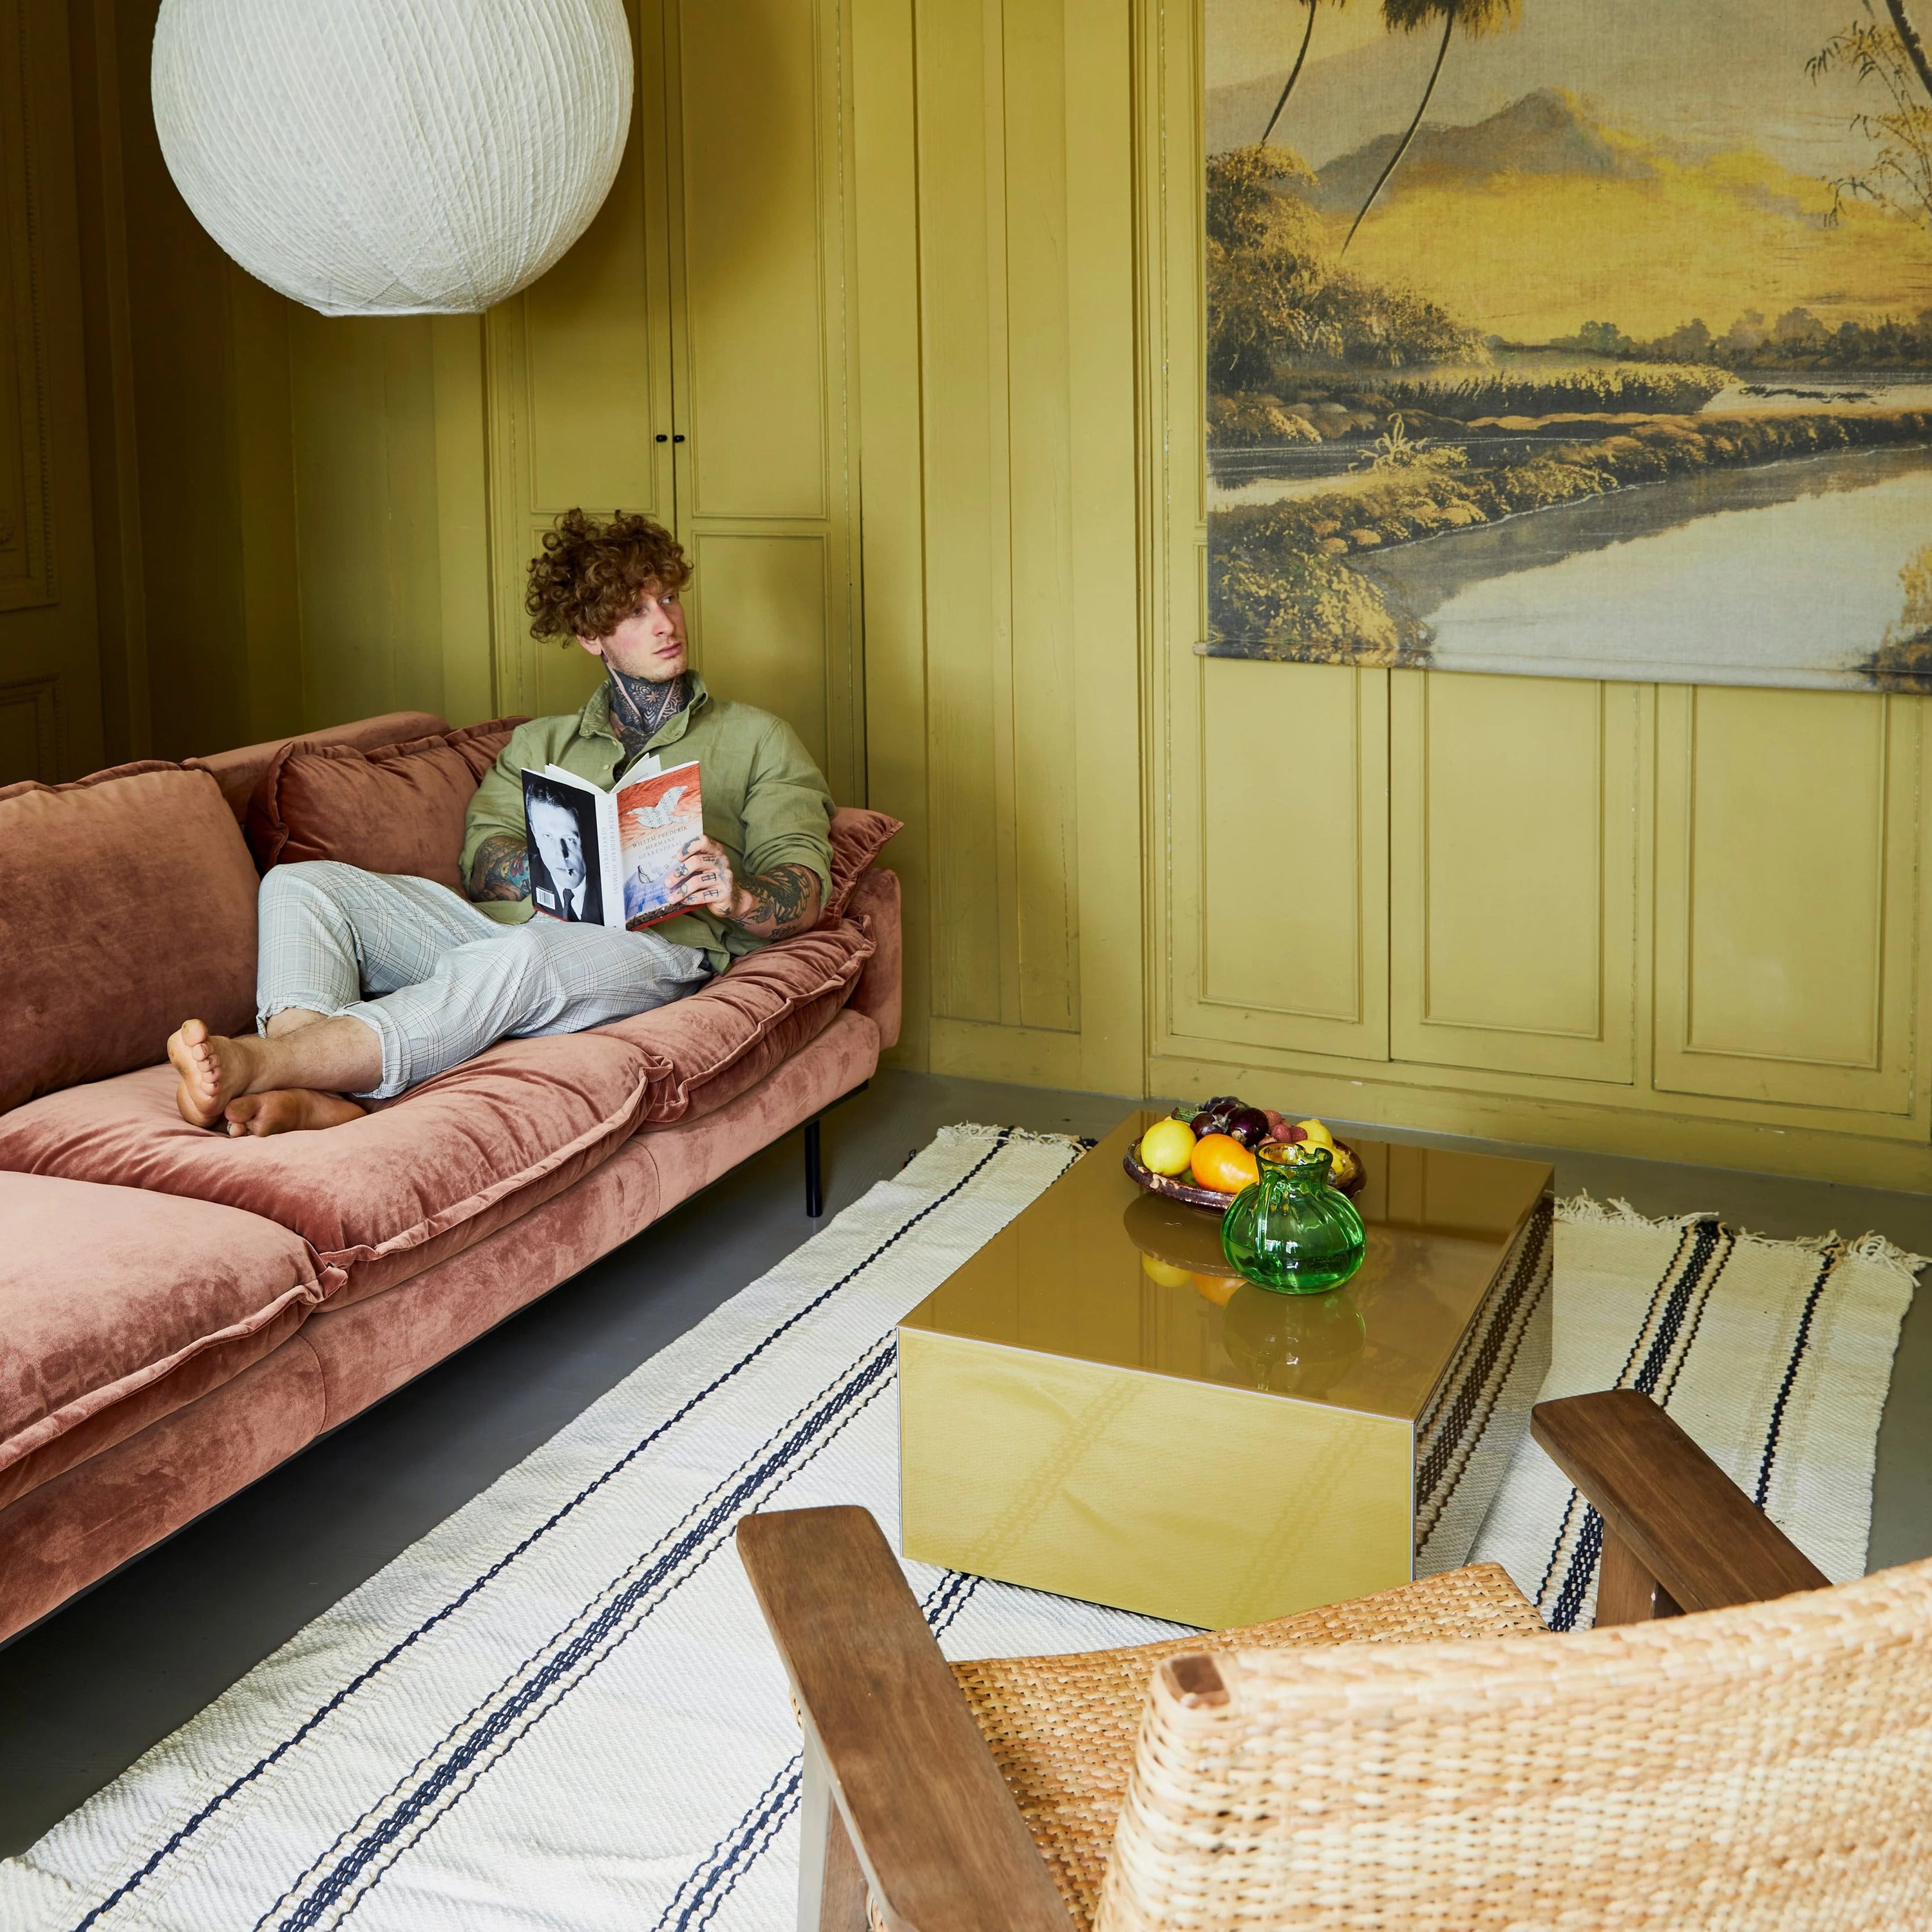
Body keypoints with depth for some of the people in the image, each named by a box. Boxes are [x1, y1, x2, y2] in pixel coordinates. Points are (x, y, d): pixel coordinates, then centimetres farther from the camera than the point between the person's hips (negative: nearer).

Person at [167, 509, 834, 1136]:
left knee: (519, 958, -40)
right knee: (302, 885, -14)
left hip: (647, 947, -5)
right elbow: (484, 857, 10)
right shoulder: (540, 743, 29)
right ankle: (315, 1094, -41)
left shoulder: (757, 740, 20)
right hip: (502, 922, 5)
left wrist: (737, 897, -19)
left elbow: (804, 891, 7)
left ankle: (253, 1061, -51)